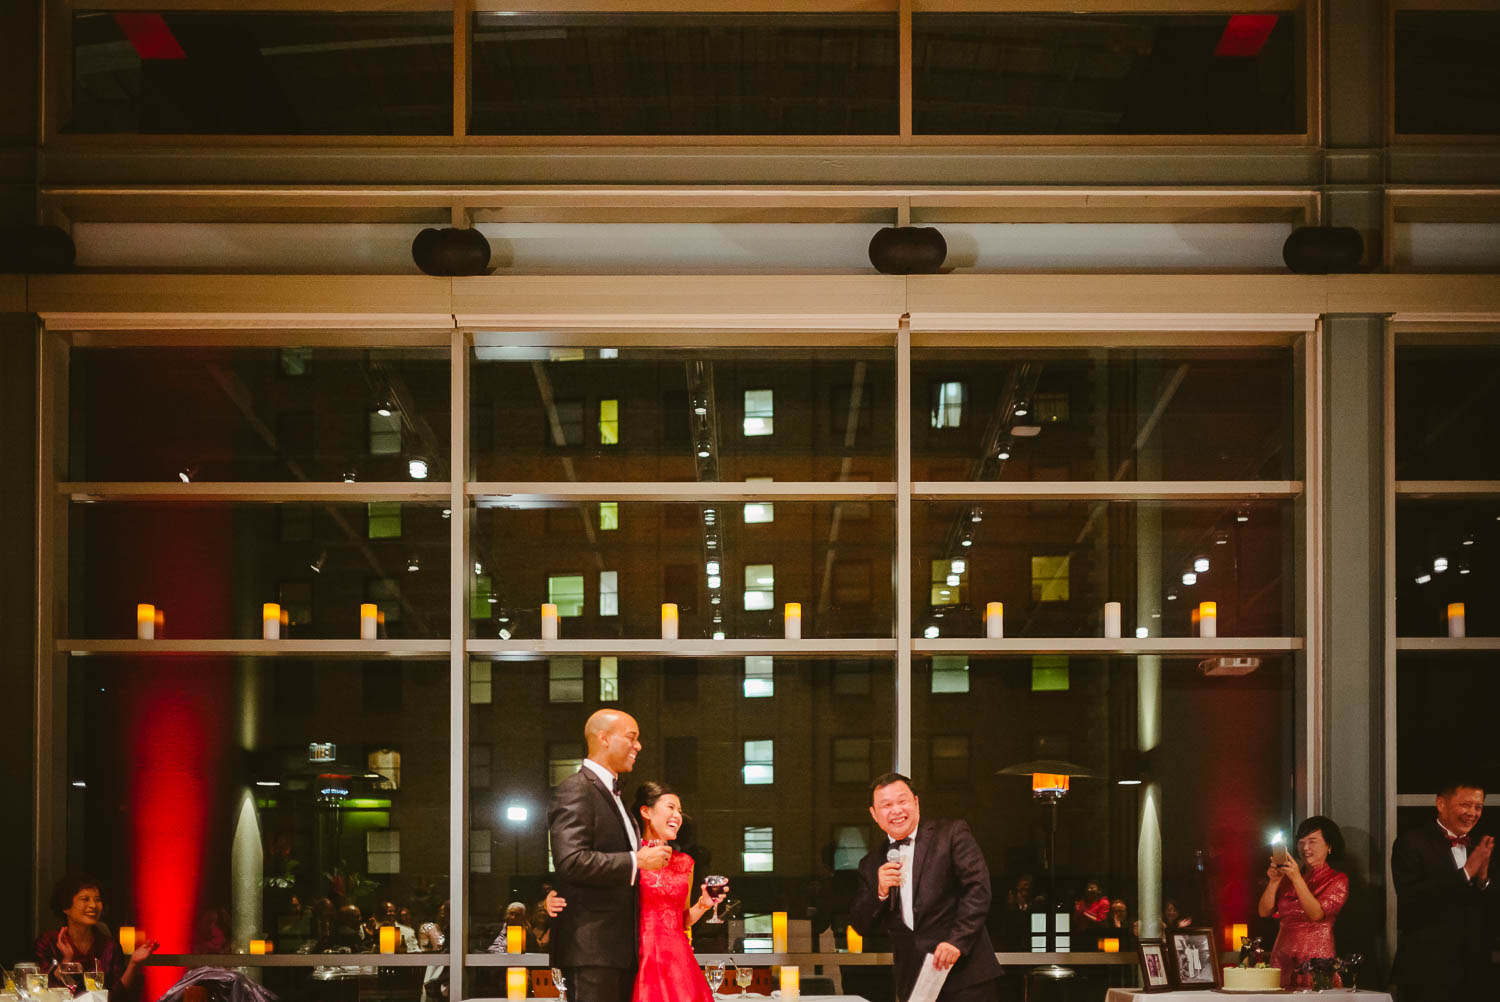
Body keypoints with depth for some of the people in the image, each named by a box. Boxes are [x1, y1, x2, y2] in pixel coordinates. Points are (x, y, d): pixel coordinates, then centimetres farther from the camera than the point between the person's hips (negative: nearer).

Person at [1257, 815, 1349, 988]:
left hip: (1317, 959, -3)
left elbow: (1317, 914, -12)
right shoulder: (1287, 877, 13)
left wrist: (1297, 879, -17)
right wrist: (1273, 882, -7)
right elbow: (1264, 912, 6)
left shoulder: (1338, 879, 3)